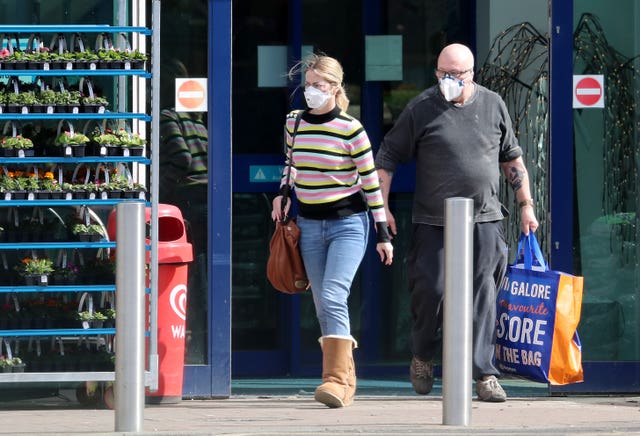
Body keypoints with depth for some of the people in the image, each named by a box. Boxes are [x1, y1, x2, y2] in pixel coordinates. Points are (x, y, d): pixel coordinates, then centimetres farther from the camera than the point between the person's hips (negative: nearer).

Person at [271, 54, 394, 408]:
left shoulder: (350, 129, -10)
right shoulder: (294, 122, 5)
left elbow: (370, 181, -5)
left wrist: (383, 233, -4)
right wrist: (282, 194, 7)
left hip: (348, 223, -6)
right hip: (309, 225, 6)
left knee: (333, 297, -21)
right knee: (323, 306, 5)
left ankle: (337, 379, -24)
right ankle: (345, 382, 12)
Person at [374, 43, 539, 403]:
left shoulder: (493, 106, 6)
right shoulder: (421, 109, -2)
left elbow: (512, 158, 17)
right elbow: (387, 157, 5)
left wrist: (526, 204, 14)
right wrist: (382, 206, -1)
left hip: (484, 221, 1)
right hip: (433, 224, -1)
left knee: (483, 296, -4)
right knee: (431, 290, -4)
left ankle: (485, 375, -3)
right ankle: (423, 357, 22)